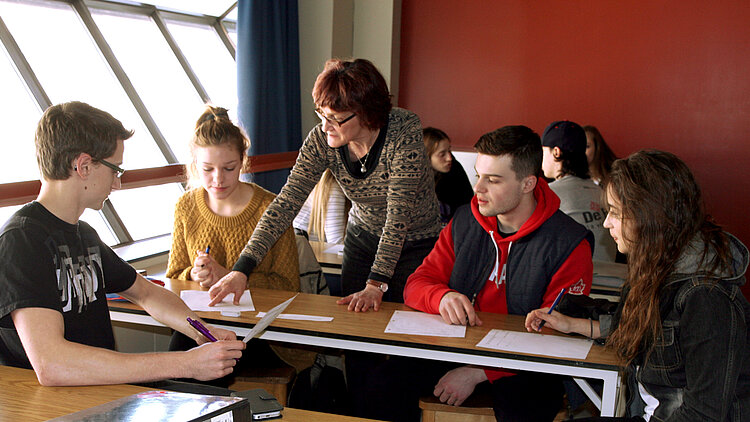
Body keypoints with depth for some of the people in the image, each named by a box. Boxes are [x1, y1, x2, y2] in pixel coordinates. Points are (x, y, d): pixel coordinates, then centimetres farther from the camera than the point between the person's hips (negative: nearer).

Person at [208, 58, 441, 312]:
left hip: (416, 243, -4)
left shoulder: (404, 131, -27)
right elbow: (287, 202, -19)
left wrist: (376, 284, -35)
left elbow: (398, 214, -30)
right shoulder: (321, 140, -16)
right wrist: (241, 269, -27)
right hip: (362, 239, 4)